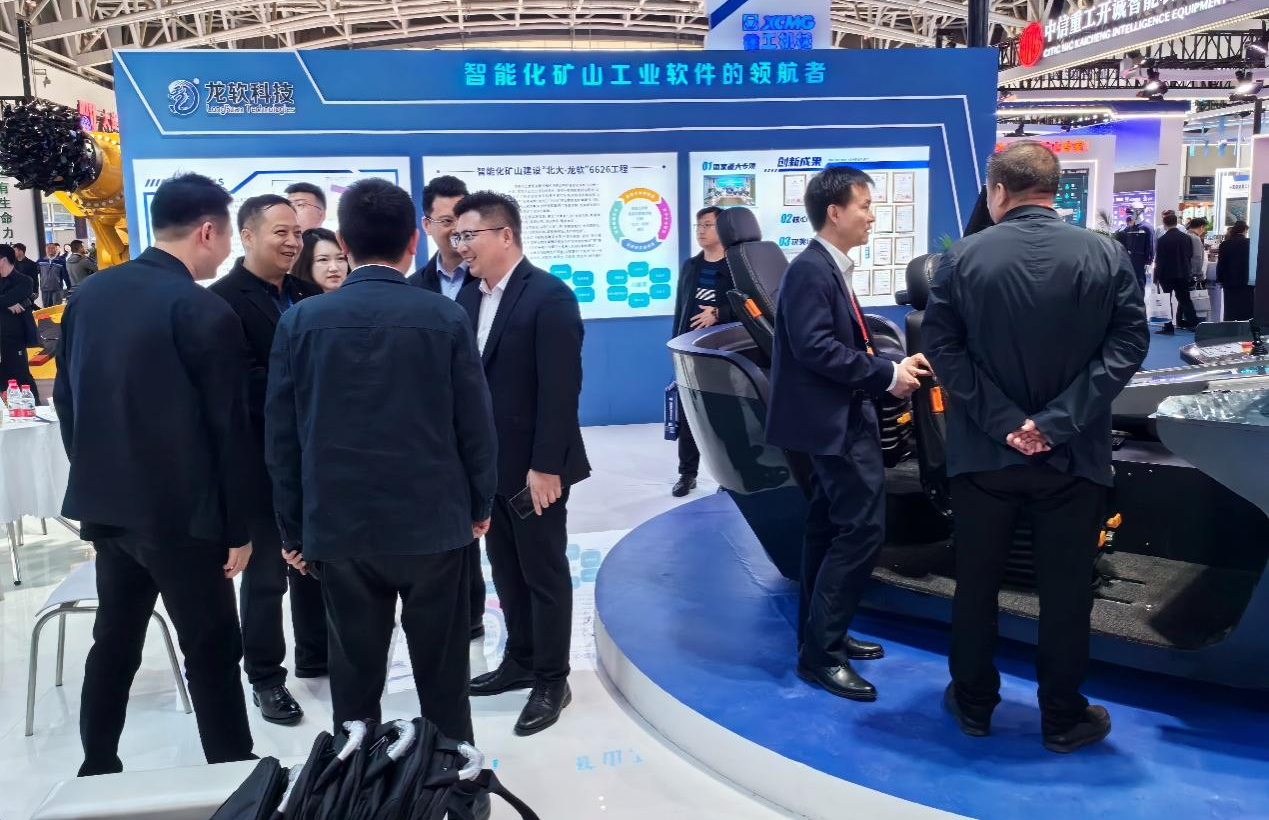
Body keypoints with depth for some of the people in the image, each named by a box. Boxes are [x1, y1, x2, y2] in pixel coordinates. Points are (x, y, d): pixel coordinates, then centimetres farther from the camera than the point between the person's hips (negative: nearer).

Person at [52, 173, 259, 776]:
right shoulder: (205, 312, -17)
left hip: (106, 503, 7)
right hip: (180, 512, -7)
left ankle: (97, 770, 31)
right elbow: (229, 428, -14)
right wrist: (239, 525, -6)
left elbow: (66, 397, 12)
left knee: (113, 642, 19)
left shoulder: (89, 294, 4)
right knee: (212, 652, 4)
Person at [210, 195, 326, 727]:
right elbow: (246, 383, -20)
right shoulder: (222, 300, -12)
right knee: (266, 575, 7)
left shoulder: (309, 295, 8)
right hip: (263, 460, -6)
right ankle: (265, 678, 23)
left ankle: (316, 657, 34)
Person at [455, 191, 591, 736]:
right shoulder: (470, 297, 9)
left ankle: (551, 681, 19)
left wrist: (546, 465, -21)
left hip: (534, 466, -7)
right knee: (506, 569, 17)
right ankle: (521, 661, 34)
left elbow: (560, 388, -19)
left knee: (544, 572, 5)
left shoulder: (549, 296, -14)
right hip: (487, 463, 7)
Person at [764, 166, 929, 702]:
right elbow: (815, 347, -25)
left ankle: (820, 636, 27)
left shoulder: (830, 269, 16)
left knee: (830, 528, 16)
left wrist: (890, 368, 0)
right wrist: (886, 375, -21)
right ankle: (821, 653, -3)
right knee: (862, 529, -10)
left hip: (838, 418, 11)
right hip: (834, 420, -11)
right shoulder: (811, 269, -16)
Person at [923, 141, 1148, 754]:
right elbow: (1128, 344, -9)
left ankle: (974, 703, 27)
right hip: (1073, 454, 0)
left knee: (976, 583, 14)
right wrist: (1056, 422, -13)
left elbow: (942, 347, -9)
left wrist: (1003, 422, -11)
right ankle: (1062, 718, 24)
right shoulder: (1108, 257, -3)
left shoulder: (962, 257, -4)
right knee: (1066, 591, 11)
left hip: (984, 451, 0)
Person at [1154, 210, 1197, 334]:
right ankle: (1194, 323, 9)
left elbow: (1159, 260, -13)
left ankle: (1168, 327, 2)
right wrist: (1188, 270, 20)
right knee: (1185, 299, 12)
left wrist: (1156, 277, -6)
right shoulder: (1186, 238, -1)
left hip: (1167, 274, -4)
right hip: (1183, 274, 4)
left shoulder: (1162, 240, -16)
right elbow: (1190, 256, 8)